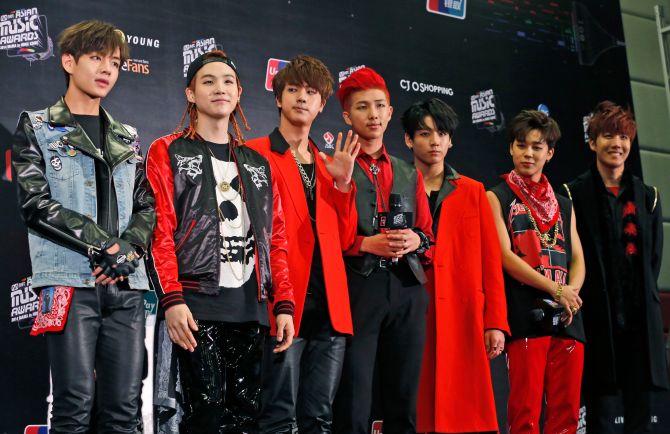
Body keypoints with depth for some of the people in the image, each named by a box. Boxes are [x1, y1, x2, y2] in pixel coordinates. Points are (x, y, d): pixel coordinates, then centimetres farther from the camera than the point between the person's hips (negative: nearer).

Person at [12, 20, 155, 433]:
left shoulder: (127, 137, 20)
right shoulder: (37, 127, 8)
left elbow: (146, 208, 14)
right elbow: (36, 203, -4)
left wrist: (128, 250, -7)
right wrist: (105, 247, -11)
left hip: (127, 283, 4)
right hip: (70, 280, -4)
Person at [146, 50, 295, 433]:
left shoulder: (258, 163, 20)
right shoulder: (168, 153, 6)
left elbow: (276, 239, 15)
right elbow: (160, 231, -4)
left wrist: (284, 305, 5)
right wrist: (171, 300, -16)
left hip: (251, 307, 4)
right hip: (197, 304, -4)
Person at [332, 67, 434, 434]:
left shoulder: (409, 175, 18)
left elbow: (429, 236, 19)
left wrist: (416, 240, -2)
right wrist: (366, 244, -14)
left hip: (407, 292, 5)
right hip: (356, 289, -4)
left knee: (404, 404, 6)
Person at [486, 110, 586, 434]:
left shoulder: (564, 205, 21)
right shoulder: (497, 197, 6)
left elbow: (577, 259, 14)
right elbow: (505, 256, -5)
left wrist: (572, 293, -8)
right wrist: (557, 290, -12)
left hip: (567, 318, 5)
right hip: (525, 316, -5)